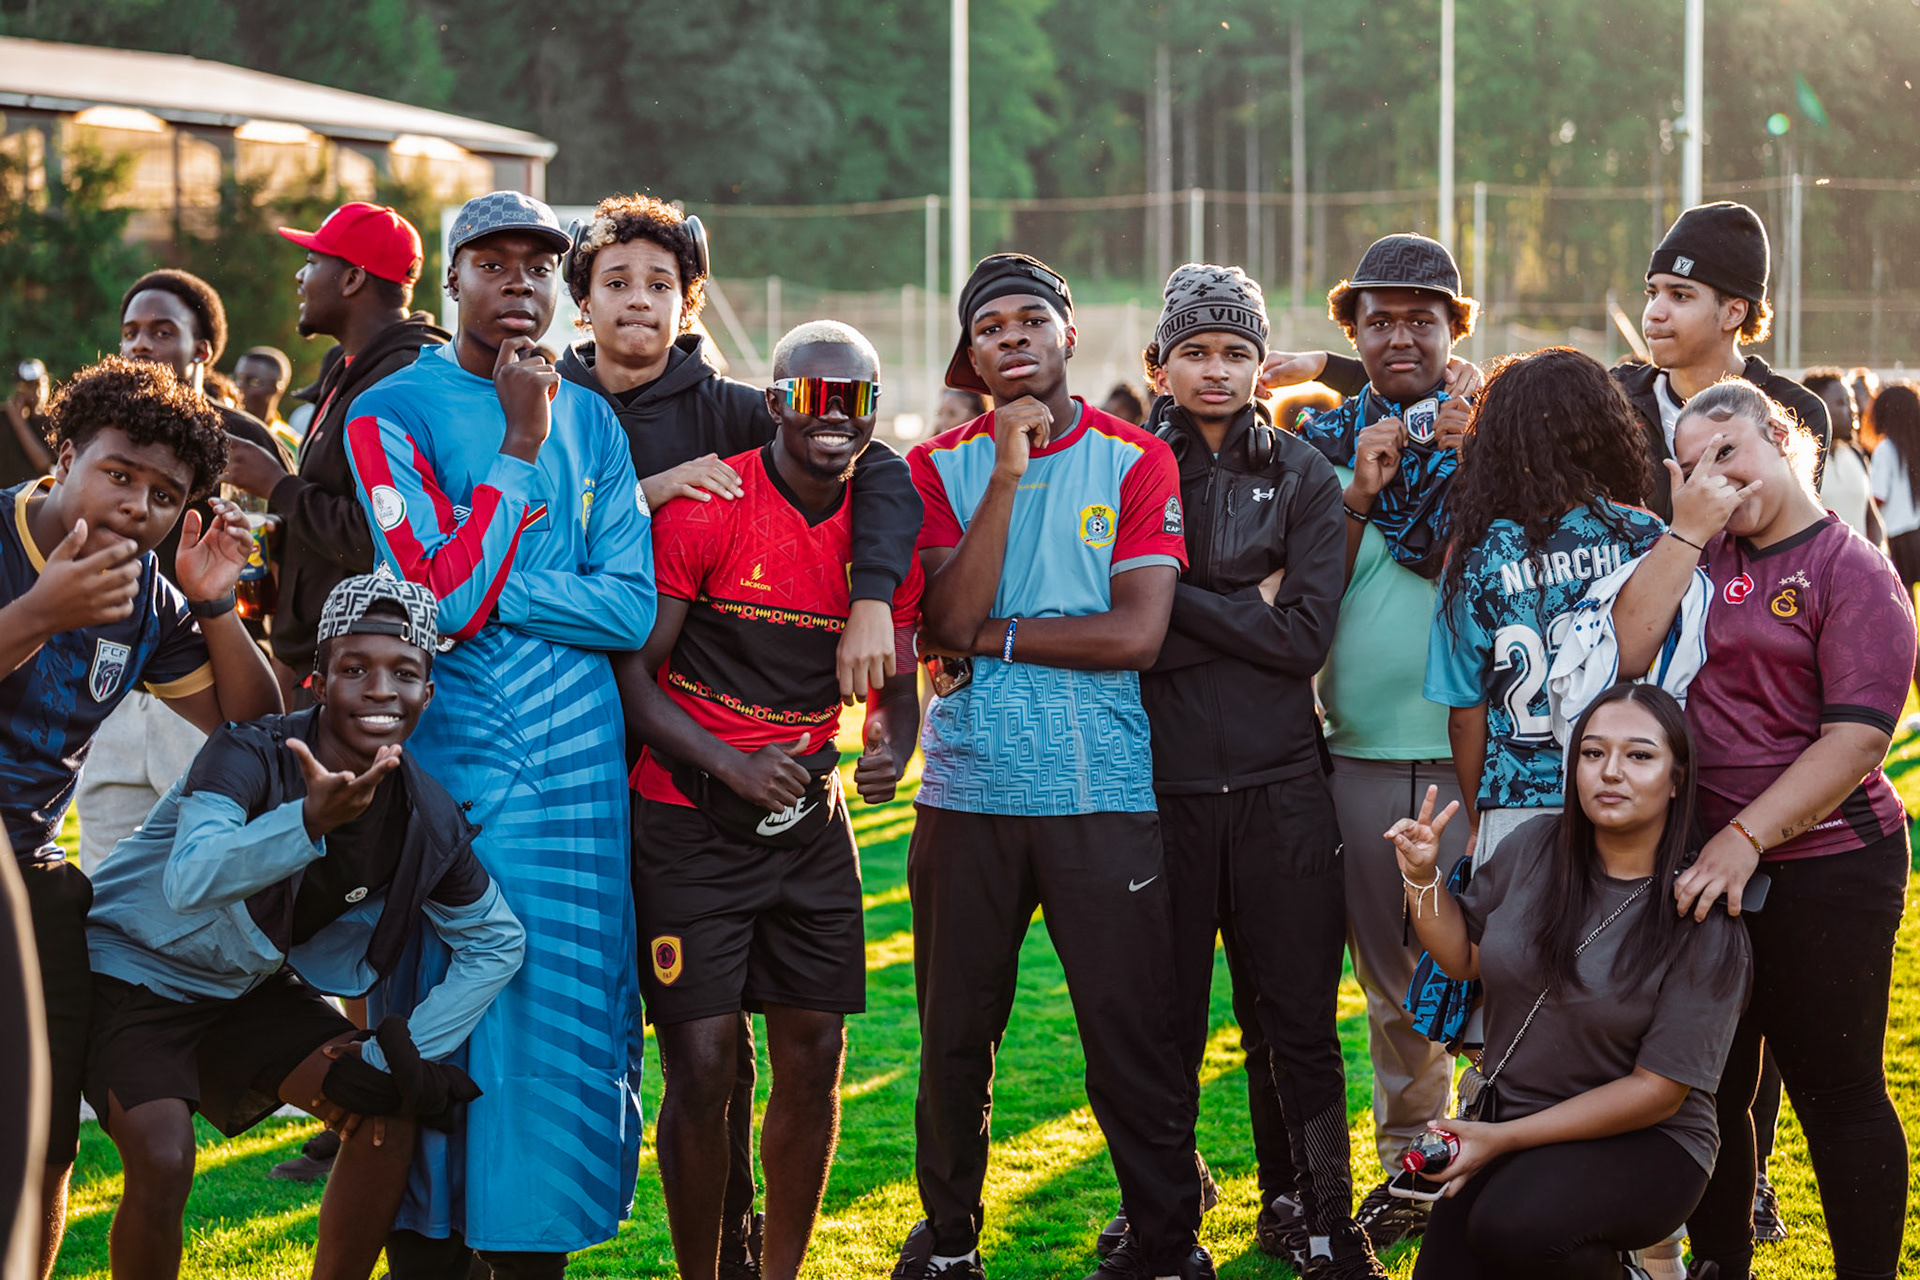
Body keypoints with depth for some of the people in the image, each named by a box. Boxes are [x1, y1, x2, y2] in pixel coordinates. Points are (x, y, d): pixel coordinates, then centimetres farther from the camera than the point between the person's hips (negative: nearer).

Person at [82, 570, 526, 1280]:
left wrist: (395, 1055, -9)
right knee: (163, 1161, -26)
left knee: (388, 1114, -7)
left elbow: (497, 943, 0)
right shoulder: (251, 754, -29)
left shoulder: (427, 822, -12)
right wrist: (312, 819, -63)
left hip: (250, 986, 6)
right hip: (133, 970, -6)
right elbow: (190, 881, -47)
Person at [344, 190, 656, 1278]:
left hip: (576, 767, 4)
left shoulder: (589, 420, 11)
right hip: (444, 754, -4)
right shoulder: (392, 413, -4)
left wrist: (482, 584, -10)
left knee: (560, 1016, 5)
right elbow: (444, 598, -17)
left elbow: (633, 609, 0)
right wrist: (517, 451, -11)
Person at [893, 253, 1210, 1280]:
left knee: (1133, 1029, -1)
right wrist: (1006, 473, -12)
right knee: (955, 1031, 9)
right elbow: (945, 625, -8)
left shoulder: (1136, 461, 2)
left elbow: (1137, 632, -9)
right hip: (967, 791, 2)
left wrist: (992, 637, -8)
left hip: (1104, 794, -2)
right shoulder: (941, 466, 7)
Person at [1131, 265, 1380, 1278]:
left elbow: (1307, 635, -5)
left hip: (1279, 785, 1)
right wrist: (1246, 613, -9)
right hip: (1162, 780, -1)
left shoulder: (1304, 477, 7)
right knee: (1165, 1016, 5)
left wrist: (1180, 601, -9)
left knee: (1297, 1020, 4)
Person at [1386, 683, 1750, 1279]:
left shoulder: (1704, 926, -15)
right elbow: (1463, 955, 16)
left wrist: (1505, 1138, -17)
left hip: (1642, 1143, -5)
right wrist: (1422, 876, -3)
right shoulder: (1536, 846, 0)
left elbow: (1658, 1090, -15)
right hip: (1505, 1125, 5)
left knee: (1514, 1226, -33)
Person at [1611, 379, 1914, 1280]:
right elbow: (1624, 654, -5)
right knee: (1709, 1085, 17)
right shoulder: (1706, 555, 9)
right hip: (1703, 866, 6)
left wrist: (1745, 838, -22)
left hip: (1824, 872, -6)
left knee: (1836, 1093, 2)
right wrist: (1688, 530, -10)